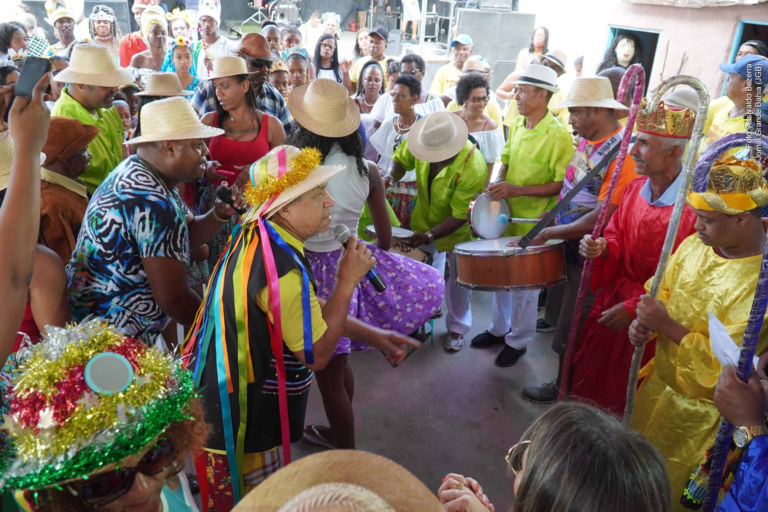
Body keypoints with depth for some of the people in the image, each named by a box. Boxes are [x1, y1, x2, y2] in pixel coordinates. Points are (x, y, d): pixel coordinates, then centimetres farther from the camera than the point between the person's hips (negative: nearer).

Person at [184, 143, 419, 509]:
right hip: (245, 422, -8)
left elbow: (310, 308, 7)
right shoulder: (282, 269, -32)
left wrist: (374, 335, 4)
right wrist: (348, 280, -19)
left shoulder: (257, 237, -2)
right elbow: (317, 355, -23)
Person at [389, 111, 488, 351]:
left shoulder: (473, 169, -37)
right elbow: (401, 160, -4)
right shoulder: (421, 140, -24)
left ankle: (456, 328, 33)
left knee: (459, 277, 10)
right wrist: (391, 178, -24)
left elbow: (459, 216, -29)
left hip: (459, 227, -4)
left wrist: (429, 236, -37)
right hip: (424, 218, 4)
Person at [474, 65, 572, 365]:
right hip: (506, 216, 7)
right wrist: (498, 182, -4)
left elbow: (562, 184, -20)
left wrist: (518, 190, -26)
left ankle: (518, 341, 28)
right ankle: (499, 329, 38)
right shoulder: (517, 125, 4)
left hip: (533, 224, -6)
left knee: (524, 284, 8)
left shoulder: (558, 135, -18)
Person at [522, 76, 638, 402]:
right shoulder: (588, 141, 3)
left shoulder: (623, 153, -24)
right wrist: (555, 215, 5)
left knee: (572, 333, 8)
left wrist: (549, 234, -22)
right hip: (568, 244, 8)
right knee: (560, 315, 21)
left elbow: (600, 219, -27)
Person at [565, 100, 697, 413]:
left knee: (623, 403, 11)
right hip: (612, 304, 7)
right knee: (589, 382, 20)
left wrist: (636, 308, -22)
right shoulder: (634, 189, 1)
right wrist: (602, 248, -13)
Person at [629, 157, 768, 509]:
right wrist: (644, 322, -12)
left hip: (700, 412, -6)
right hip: (658, 384, 6)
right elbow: (662, 295, 7)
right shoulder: (694, 245, -7)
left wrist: (665, 325, -25)